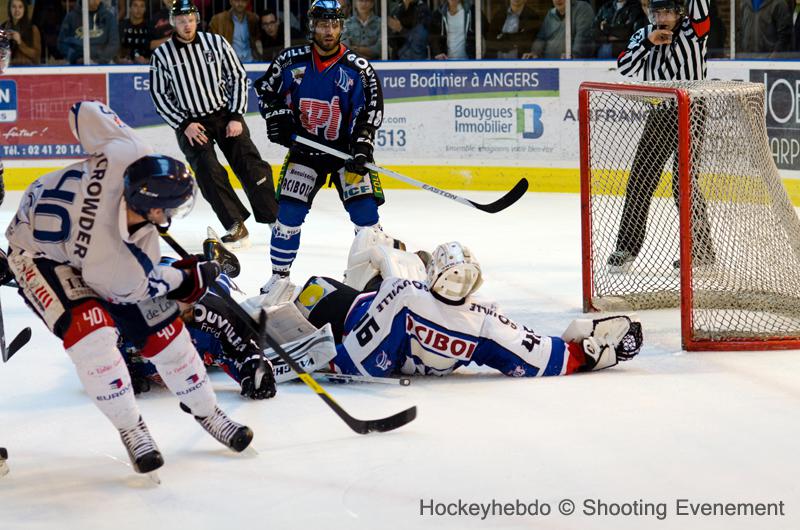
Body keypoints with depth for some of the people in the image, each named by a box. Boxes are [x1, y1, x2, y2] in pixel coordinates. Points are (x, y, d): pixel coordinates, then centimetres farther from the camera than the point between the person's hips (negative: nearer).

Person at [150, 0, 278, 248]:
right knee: (208, 171, -19)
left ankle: (275, 220, -1)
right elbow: (160, 96, -1)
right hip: (190, 123, -1)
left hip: (225, 114, 1)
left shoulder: (215, 42, 0)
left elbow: (238, 77, 2)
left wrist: (236, 117, -6)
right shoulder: (162, 55, -2)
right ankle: (236, 226, -16)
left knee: (249, 165, -9)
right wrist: (184, 125, -11)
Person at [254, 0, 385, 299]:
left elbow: (371, 111, -9)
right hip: (304, 148, 1)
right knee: (289, 211, -4)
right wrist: (277, 118, -4)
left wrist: (361, 149, -21)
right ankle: (280, 275, 10)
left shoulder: (358, 69, -9)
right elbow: (265, 89, 10)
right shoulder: (291, 61, -4)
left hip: (346, 149, -1)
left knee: (364, 211, -9)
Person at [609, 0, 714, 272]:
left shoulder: (691, 30, -6)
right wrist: (649, 42, -17)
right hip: (658, 115, 5)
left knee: (683, 181, -10)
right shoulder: (643, 35, 7)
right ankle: (627, 248, 15)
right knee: (640, 180, 6)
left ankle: (701, 249, 1)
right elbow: (625, 66, -6)